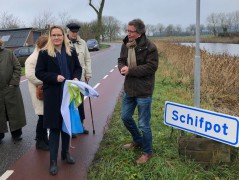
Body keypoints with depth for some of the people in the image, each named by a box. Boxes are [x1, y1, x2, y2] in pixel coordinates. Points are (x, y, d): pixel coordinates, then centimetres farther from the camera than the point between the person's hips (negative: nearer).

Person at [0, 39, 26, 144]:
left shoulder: (8, 53, 2)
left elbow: (17, 67, 0)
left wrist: (14, 82, -8)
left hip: (10, 89, 0)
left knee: (14, 112, 7)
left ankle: (16, 133, 22)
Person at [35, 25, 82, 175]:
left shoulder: (71, 52, 7)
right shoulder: (44, 53, -4)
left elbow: (78, 68, 13)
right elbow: (39, 73, -5)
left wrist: (76, 78, -8)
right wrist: (55, 77, -19)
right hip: (53, 95, -3)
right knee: (54, 126, 0)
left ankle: (65, 152, 32)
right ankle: (53, 160, 9)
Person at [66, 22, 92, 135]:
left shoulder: (82, 43, 8)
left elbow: (87, 59, 10)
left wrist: (88, 74, 6)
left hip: (81, 78, 4)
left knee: (80, 102, 14)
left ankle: (81, 125, 28)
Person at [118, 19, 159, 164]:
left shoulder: (149, 47, -17)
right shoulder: (126, 44, 4)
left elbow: (151, 67, -21)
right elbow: (121, 60, 13)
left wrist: (130, 70, -23)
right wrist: (122, 68, -12)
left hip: (143, 91, -7)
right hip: (129, 88, 8)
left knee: (144, 124, 2)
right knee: (126, 117, 20)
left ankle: (147, 152, 23)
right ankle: (138, 140, 44)